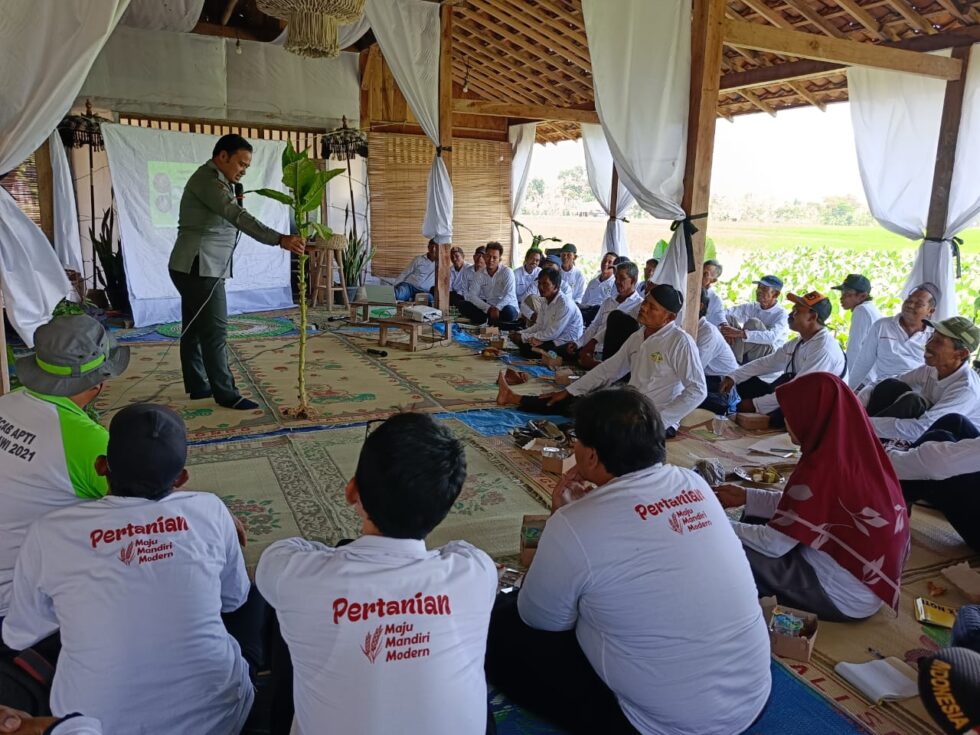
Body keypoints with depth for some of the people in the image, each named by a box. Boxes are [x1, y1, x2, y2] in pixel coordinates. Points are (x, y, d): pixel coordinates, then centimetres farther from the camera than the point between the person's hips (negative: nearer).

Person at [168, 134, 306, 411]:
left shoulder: (215, 181, 19)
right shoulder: (208, 179, -15)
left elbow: (226, 219, 18)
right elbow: (238, 217, -30)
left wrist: (236, 199, 0)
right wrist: (280, 239, -39)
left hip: (198, 267, 10)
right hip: (199, 267, -10)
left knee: (194, 329, 14)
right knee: (215, 331, -8)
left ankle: (197, 386, 22)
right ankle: (226, 393, -3)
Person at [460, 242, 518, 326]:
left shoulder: (507, 272, -10)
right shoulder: (480, 274, 1)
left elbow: (509, 295, -20)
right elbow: (471, 295, -8)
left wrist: (497, 308, -38)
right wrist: (488, 308, -23)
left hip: (505, 307, -3)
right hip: (488, 309, 3)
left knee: (508, 311, -38)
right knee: (463, 306, -14)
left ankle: (489, 321, -7)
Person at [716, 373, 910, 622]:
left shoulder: (823, 468, -27)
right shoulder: (854, 451, -2)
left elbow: (773, 545, -19)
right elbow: (797, 507, 11)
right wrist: (746, 496, 13)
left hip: (844, 596, -9)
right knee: (757, 521, 14)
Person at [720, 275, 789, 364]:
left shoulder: (781, 314, -11)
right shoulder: (751, 307, 6)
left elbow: (772, 337, -31)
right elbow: (725, 313, -5)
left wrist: (739, 333, -40)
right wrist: (725, 327, -29)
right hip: (745, 355, 5)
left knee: (754, 323, -26)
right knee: (730, 318, -10)